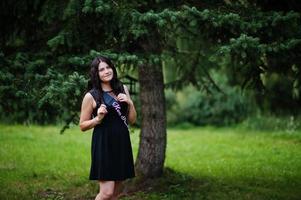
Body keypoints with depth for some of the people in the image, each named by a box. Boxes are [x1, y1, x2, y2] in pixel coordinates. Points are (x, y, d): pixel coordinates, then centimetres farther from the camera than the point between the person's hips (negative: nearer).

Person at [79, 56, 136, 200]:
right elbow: (82, 126, 0)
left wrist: (130, 103, -4)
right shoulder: (91, 96, -5)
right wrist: (98, 118, -17)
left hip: (122, 144, 6)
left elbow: (132, 120, 12)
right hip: (104, 145, -5)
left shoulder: (123, 89, 9)